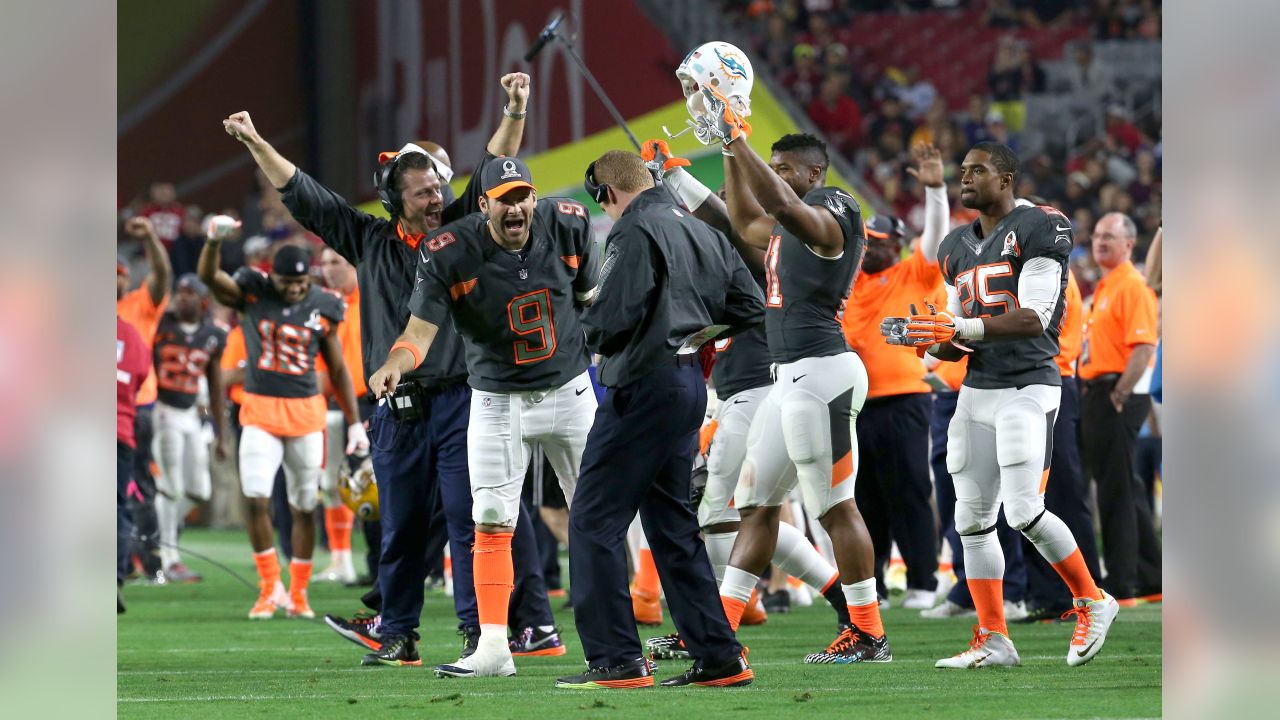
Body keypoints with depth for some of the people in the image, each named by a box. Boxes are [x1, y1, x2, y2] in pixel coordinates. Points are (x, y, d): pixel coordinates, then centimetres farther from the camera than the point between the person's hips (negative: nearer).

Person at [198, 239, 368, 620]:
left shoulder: (323, 308, 3)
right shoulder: (253, 293, -1)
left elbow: (338, 370, 10)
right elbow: (209, 275, -16)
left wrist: (355, 423, 8)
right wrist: (214, 240, -36)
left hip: (306, 412, 1)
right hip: (260, 412, -1)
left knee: (304, 508, 5)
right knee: (256, 498, -13)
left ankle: (298, 593, 16)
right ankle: (270, 588, -1)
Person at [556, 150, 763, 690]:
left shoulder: (636, 231, -11)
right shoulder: (703, 233, 16)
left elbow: (615, 316, -20)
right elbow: (749, 307, 17)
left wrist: (591, 332, 1)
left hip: (645, 384, -9)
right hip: (690, 385, 9)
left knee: (594, 520, -5)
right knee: (671, 524, 16)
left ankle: (616, 659, -11)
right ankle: (719, 658, 13)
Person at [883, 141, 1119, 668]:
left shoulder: (1038, 229, -7)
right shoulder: (958, 248, 17)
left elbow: (1034, 320, -16)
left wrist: (959, 329, -23)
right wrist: (933, 343, -4)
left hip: (1028, 387, -8)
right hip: (976, 391, 8)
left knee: (1025, 513, -16)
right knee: (972, 520, 3)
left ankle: (1092, 603, 4)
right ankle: (993, 640, 8)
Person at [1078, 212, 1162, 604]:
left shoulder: (1133, 286, -12)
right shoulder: (1104, 288, 19)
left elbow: (1143, 346, -20)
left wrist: (1119, 395, -22)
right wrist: (1096, 395, 17)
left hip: (1118, 397, -10)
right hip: (1097, 394, 10)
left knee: (1115, 488, -8)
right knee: (1122, 487, 14)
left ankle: (1121, 582, -6)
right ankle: (1149, 575, 20)